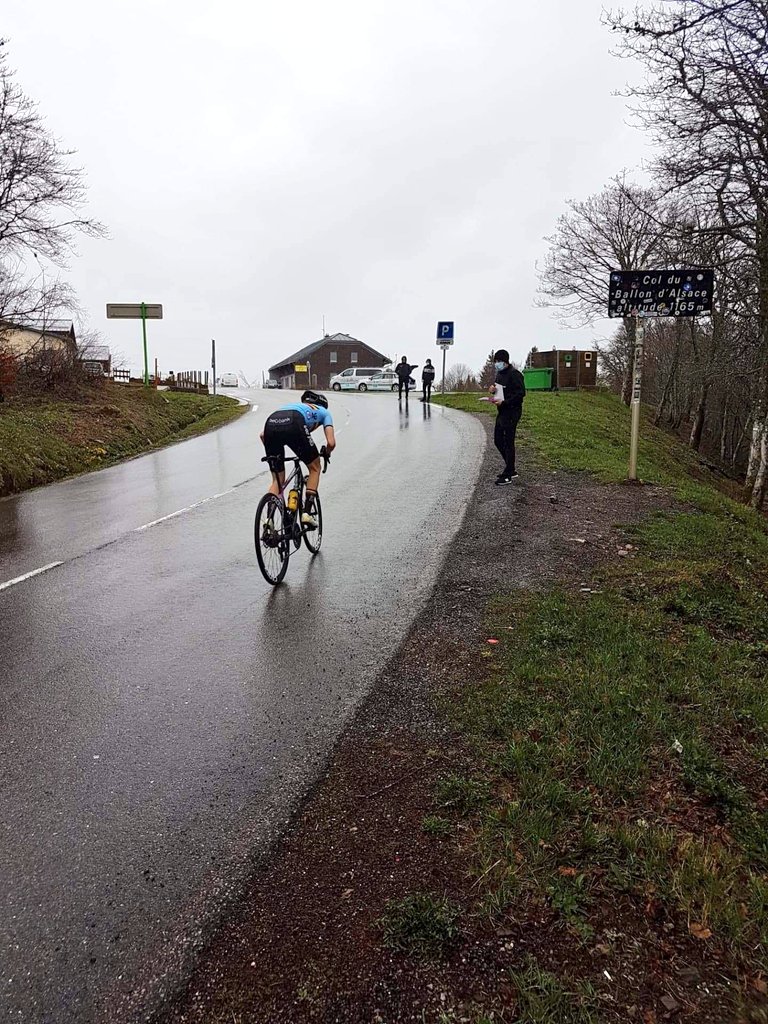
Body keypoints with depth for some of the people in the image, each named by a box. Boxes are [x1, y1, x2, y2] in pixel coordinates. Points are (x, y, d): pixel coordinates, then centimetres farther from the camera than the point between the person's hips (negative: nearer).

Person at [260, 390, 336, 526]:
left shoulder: (293, 404, 44)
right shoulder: (323, 411, 34)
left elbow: (263, 435, 33)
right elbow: (331, 443, 19)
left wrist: (272, 454, 45)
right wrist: (325, 454, 41)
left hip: (270, 423, 4)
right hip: (294, 425, -4)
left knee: (277, 481, 18)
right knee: (315, 468, 20)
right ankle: (307, 513, 14)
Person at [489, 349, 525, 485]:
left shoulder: (514, 374, -14)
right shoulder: (499, 373, 14)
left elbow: (521, 393, -20)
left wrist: (504, 402, -24)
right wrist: (493, 389, 3)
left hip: (512, 412, -10)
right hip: (502, 411, 10)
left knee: (508, 443, -6)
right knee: (498, 440, 13)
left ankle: (508, 475, 1)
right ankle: (511, 470, 24)